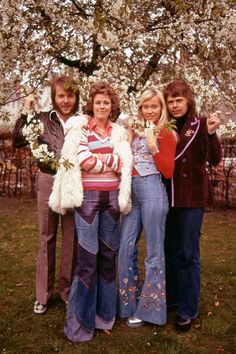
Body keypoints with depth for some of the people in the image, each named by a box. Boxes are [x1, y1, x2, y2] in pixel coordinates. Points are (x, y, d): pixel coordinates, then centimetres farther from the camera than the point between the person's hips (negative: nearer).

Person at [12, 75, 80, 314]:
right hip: (48, 182, 0)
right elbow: (17, 142, -7)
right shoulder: (42, 119, 2)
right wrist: (25, 112, -9)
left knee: (71, 239, 8)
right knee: (46, 239, 10)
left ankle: (68, 291, 25)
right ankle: (43, 294, 23)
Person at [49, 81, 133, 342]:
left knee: (108, 255, 9)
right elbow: (83, 161, -12)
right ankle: (80, 322, 10)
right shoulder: (80, 128, 1)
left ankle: (104, 314, 26)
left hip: (112, 197, 4)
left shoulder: (120, 132, 11)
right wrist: (112, 163, -5)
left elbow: (124, 164, -2)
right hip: (88, 196, -3)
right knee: (88, 257, -4)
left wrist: (97, 158, -10)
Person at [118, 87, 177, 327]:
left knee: (154, 252, 3)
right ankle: (129, 303, 23)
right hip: (131, 192, 6)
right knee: (126, 249, 7)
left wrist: (154, 146, -15)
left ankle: (148, 308, 17)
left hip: (152, 192, -6)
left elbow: (168, 172, -6)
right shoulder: (136, 130, 17)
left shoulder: (166, 134, 1)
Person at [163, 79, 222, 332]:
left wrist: (211, 133, -29)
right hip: (168, 196, 5)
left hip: (192, 197, -5)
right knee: (169, 249, 15)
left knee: (188, 253, 2)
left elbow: (214, 160, -14)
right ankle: (170, 297, 33)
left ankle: (188, 309, 16)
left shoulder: (200, 125, -5)